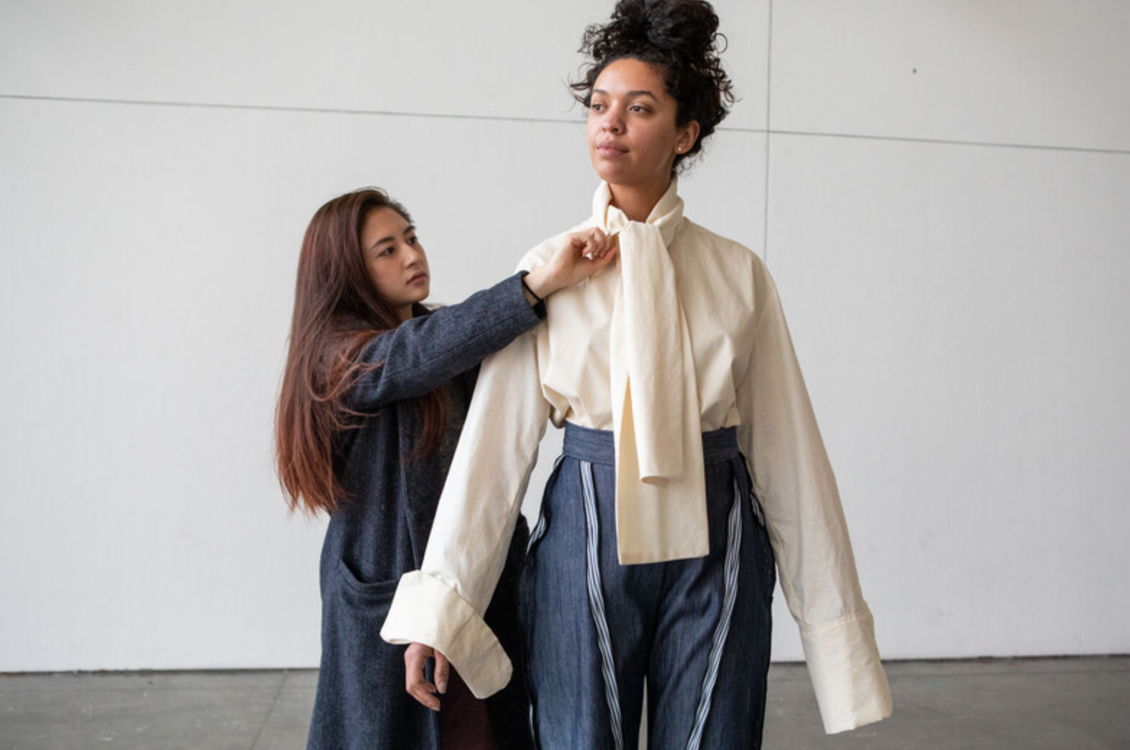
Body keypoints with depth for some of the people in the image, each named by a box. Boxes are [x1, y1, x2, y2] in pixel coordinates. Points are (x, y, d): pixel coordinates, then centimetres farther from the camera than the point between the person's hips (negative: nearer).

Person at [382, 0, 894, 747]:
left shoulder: (738, 272, 2)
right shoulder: (550, 268, 0)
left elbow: (786, 443, 3)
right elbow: (495, 441, -4)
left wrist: (832, 607, 3)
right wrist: (436, 609, -9)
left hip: (714, 547, 1)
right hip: (587, 537, 0)